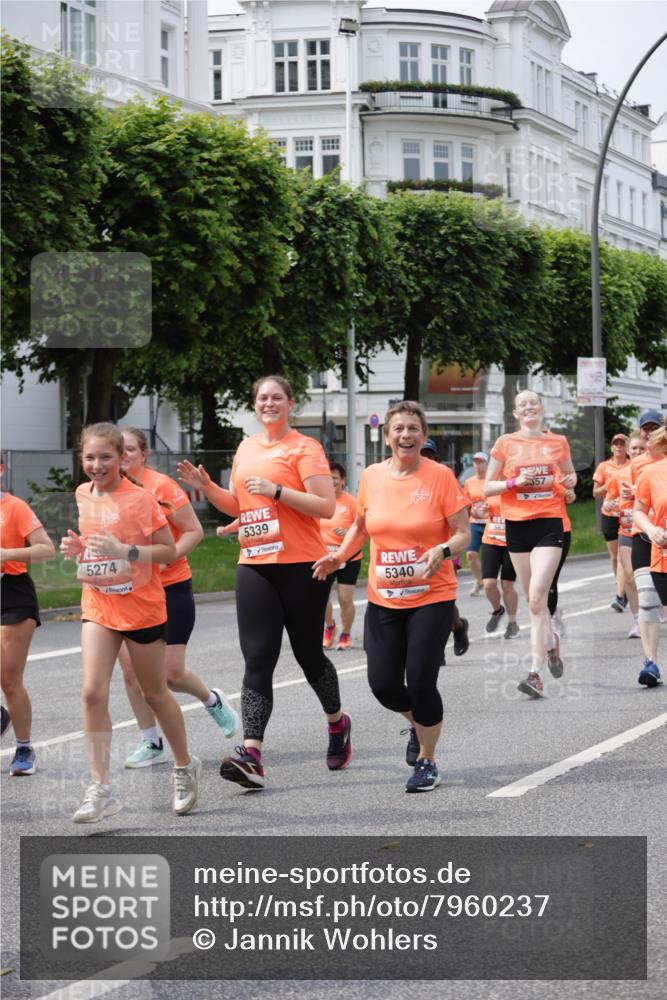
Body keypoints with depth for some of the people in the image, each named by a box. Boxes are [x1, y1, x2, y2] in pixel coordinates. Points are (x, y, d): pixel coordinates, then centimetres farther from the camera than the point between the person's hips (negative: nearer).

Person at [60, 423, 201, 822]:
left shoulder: (140, 498, -14)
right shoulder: (81, 495, 3)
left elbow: (170, 550, -12)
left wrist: (125, 551, -25)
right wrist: (74, 547, -2)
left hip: (142, 606, -4)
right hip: (98, 608, 4)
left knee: (155, 692, 10)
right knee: (93, 692, -10)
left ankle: (186, 766, 32)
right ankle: (101, 789, -8)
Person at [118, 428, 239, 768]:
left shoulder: (161, 486, -11)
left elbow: (194, 531, -9)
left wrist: (162, 561, -20)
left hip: (170, 588, -5)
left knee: (171, 674, -3)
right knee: (131, 670, 0)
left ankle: (213, 700, 29)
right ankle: (151, 743, 14)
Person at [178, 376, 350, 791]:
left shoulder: (305, 447, -6)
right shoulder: (247, 448, 14)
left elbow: (326, 506, -14)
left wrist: (276, 490, -20)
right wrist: (207, 487, 7)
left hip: (301, 566, -5)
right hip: (255, 566, 5)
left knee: (309, 654, 8)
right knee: (257, 660, -7)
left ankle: (338, 724, 36)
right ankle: (252, 756, -16)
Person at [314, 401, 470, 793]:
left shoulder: (440, 476, -8)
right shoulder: (372, 476, 2)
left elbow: (463, 533, -7)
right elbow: (361, 526, 18)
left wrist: (443, 551, -27)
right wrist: (340, 556, 2)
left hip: (432, 597, -4)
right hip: (383, 599, 4)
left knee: (420, 681, -8)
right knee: (383, 684, 1)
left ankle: (427, 761, 15)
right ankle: (418, 723, 36)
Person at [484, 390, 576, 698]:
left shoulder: (558, 442, 6)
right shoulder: (505, 443, 3)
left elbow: (570, 476, 22)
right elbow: (487, 488, 4)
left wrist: (570, 481, -1)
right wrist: (515, 482, -12)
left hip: (549, 524, -2)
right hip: (517, 525, 2)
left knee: (537, 598, -14)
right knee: (533, 599, 9)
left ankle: (536, 673, -15)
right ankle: (550, 642, 38)